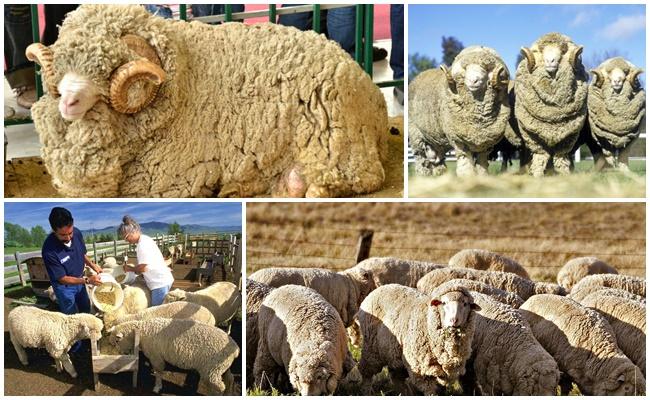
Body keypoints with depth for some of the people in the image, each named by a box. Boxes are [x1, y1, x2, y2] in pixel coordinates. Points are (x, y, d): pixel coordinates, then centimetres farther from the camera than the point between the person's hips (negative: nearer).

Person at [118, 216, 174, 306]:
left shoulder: (143, 244, -17)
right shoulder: (145, 240, 13)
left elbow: (143, 267, -18)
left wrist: (130, 269, -2)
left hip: (160, 283, -10)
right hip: (161, 281, 10)